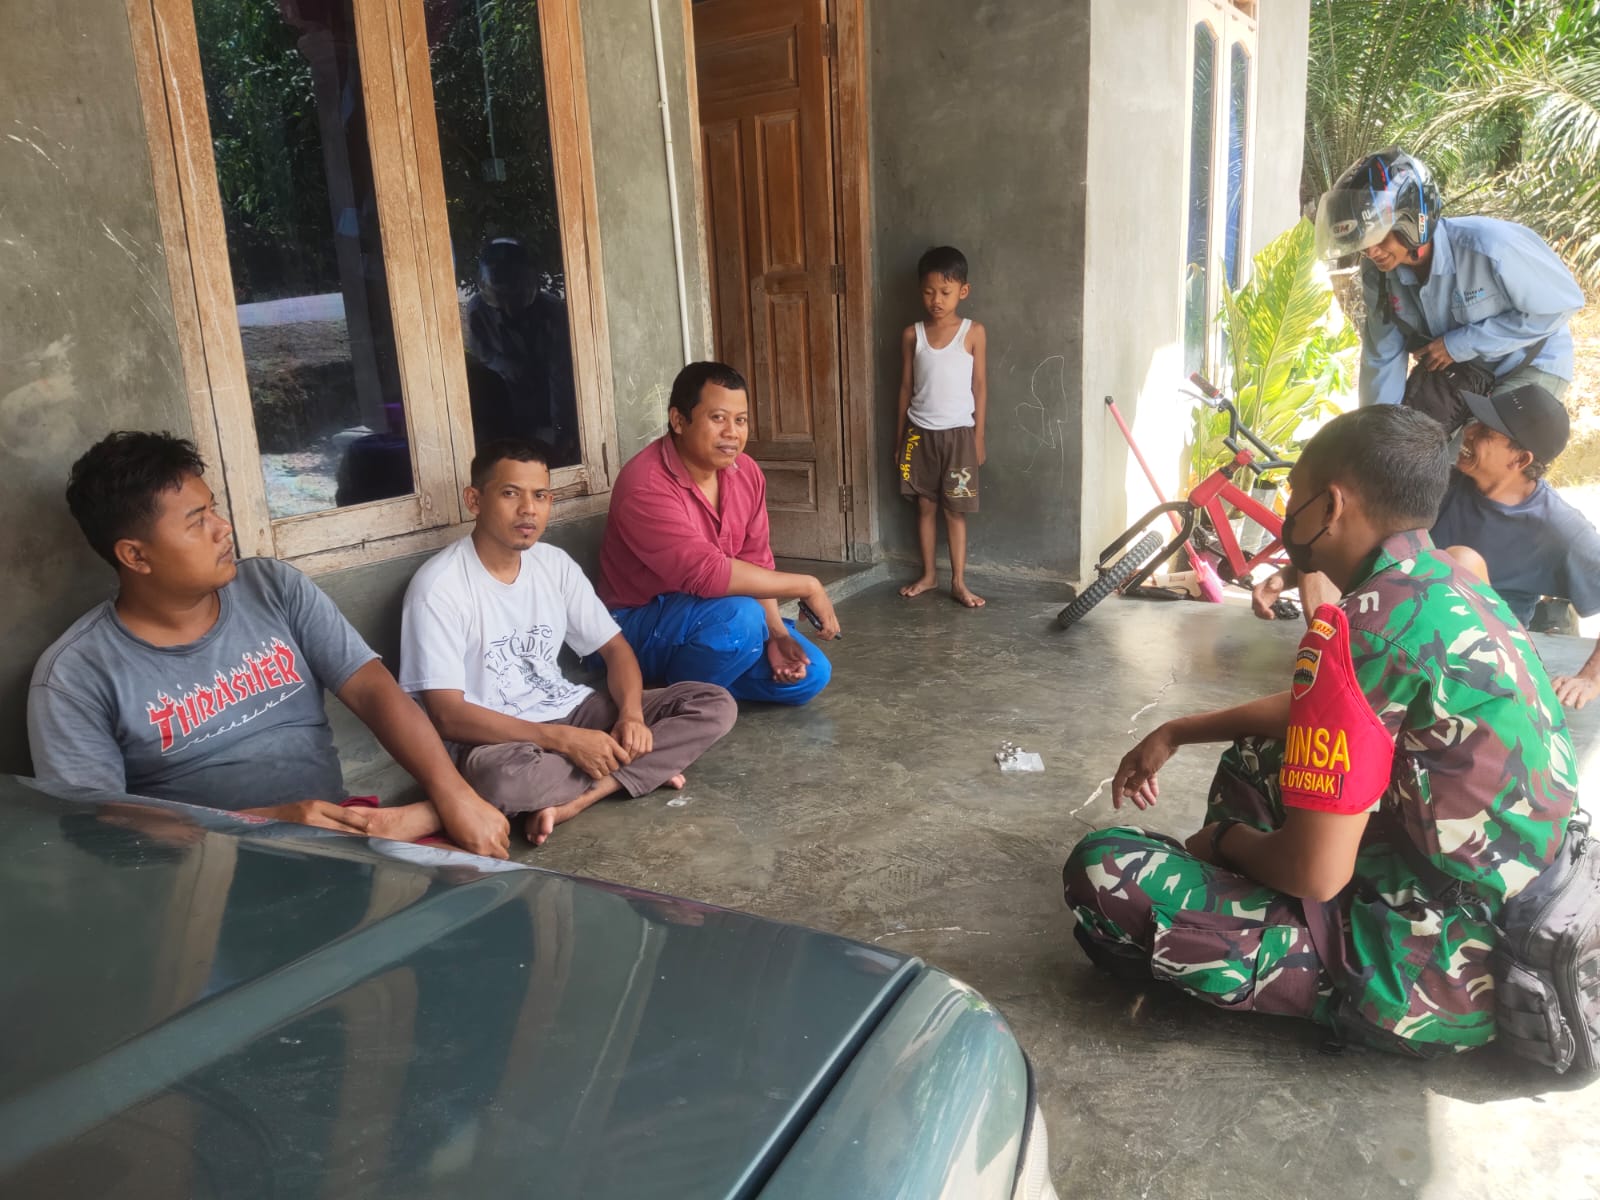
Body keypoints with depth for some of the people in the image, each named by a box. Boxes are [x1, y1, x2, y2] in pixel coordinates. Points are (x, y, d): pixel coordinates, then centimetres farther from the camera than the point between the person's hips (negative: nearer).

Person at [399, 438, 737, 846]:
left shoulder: (555, 564, 3)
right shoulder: (439, 586, -16)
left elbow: (614, 646, 8)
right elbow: (447, 716, -20)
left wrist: (631, 714, -14)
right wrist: (563, 740, -27)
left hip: (573, 712, 6)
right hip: (500, 738, -6)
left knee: (716, 704, -8)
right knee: (501, 777, -43)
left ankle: (572, 800, -20)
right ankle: (639, 769, -14)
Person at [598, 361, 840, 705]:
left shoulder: (746, 472, -3)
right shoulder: (644, 485, -28)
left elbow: (756, 562, 1)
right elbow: (707, 573, -35)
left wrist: (776, 633, -16)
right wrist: (808, 586, -28)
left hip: (712, 616, 7)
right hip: (642, 625, -7)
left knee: (811, 674, -7)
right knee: (739, 616, -35)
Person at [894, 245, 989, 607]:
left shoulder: (973, 332, -4)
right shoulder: (912, 335, 1)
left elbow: (979, 386, -1)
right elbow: (906, 387, 6)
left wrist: (978, 437, -2)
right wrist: (899, 437, 7)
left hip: (958, 433, -2)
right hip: (920, 433, 2)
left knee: (955, 509, 3)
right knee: (925, 505, 10)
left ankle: (959, 581, 11)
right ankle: (928, 574, 23)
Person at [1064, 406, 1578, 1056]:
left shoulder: (1360, 629, -25)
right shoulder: (1456, 590, 6)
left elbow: (1315, 874, -24)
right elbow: (1316, 713, 24)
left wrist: (1224, 840, -3)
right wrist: (1177, 733, 24)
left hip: (1439, 963, -9)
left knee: (1101, 873, -16)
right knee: (1256, 755, 26)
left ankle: (1344, 984, -3)